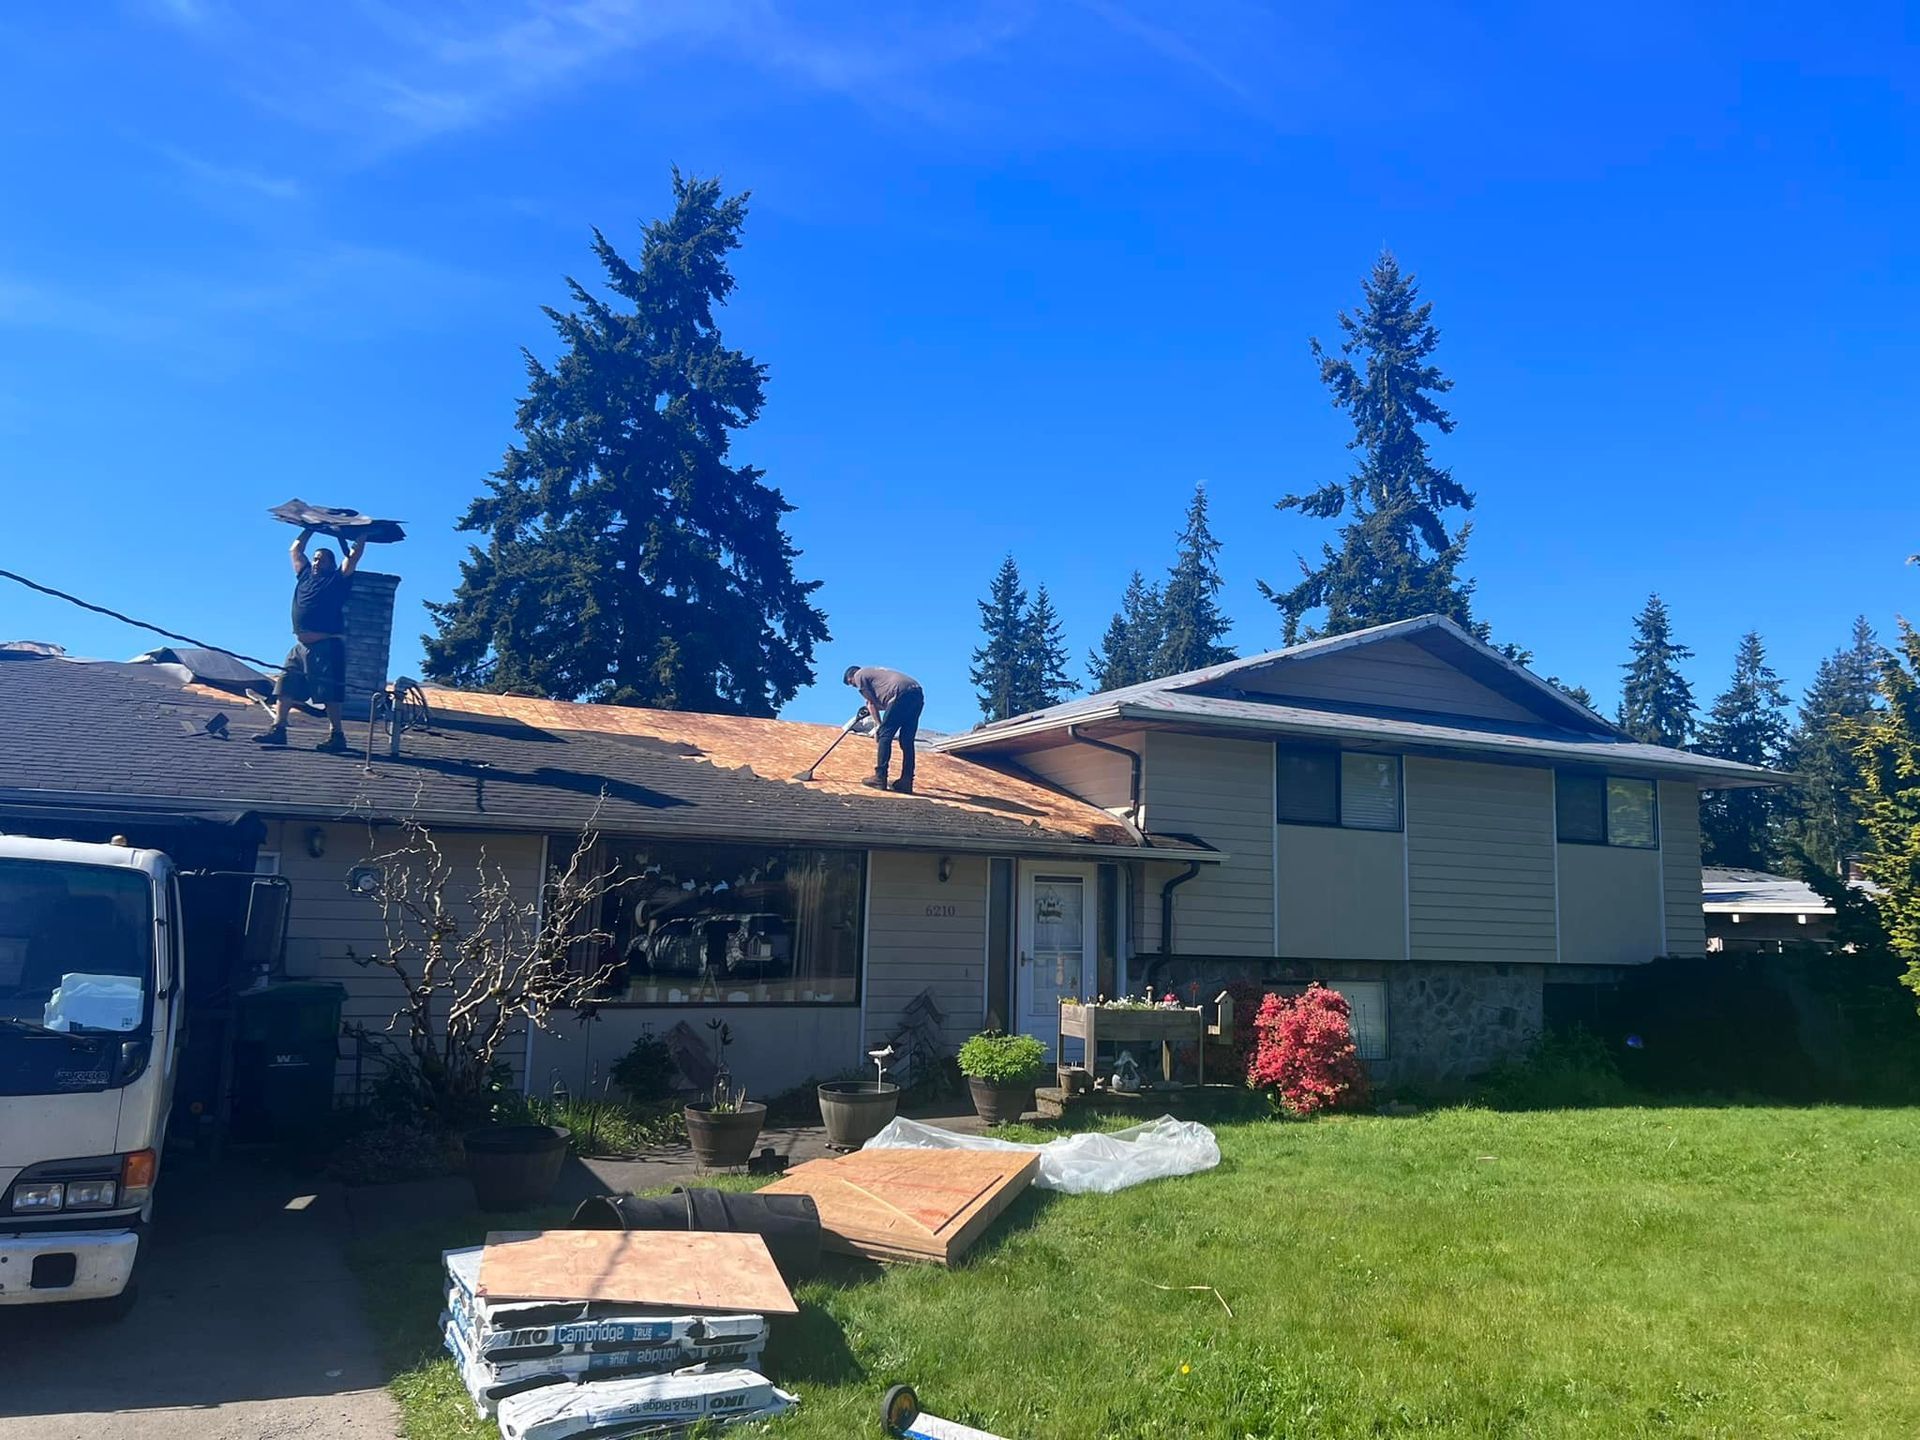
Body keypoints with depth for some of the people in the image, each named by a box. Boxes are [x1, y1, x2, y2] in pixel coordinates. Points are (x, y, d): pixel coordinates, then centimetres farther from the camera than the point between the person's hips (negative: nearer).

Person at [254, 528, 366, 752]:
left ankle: (336, 735, -8)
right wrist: (312, 528, 33)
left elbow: (356, 553, 2)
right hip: (301, 646, 7)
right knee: (286, 686, 4)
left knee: (330, 692, -9)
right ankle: (278, 728, 7)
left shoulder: (338, 579, 5)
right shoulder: (305, 575, 20)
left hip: (327, 647, -7)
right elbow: (296, 549, 31)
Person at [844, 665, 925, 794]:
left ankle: (880, 778, -8)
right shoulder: (874, 671, 35)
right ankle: (906, 782, 6)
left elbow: (872, 703, 9)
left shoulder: (859, 675, 12)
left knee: (884, 736, -4)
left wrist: (879, 726, 11)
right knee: (907, 741, 9)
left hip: (902, 694, -8)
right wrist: (868, 709, 41)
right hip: (918, 692, 8)